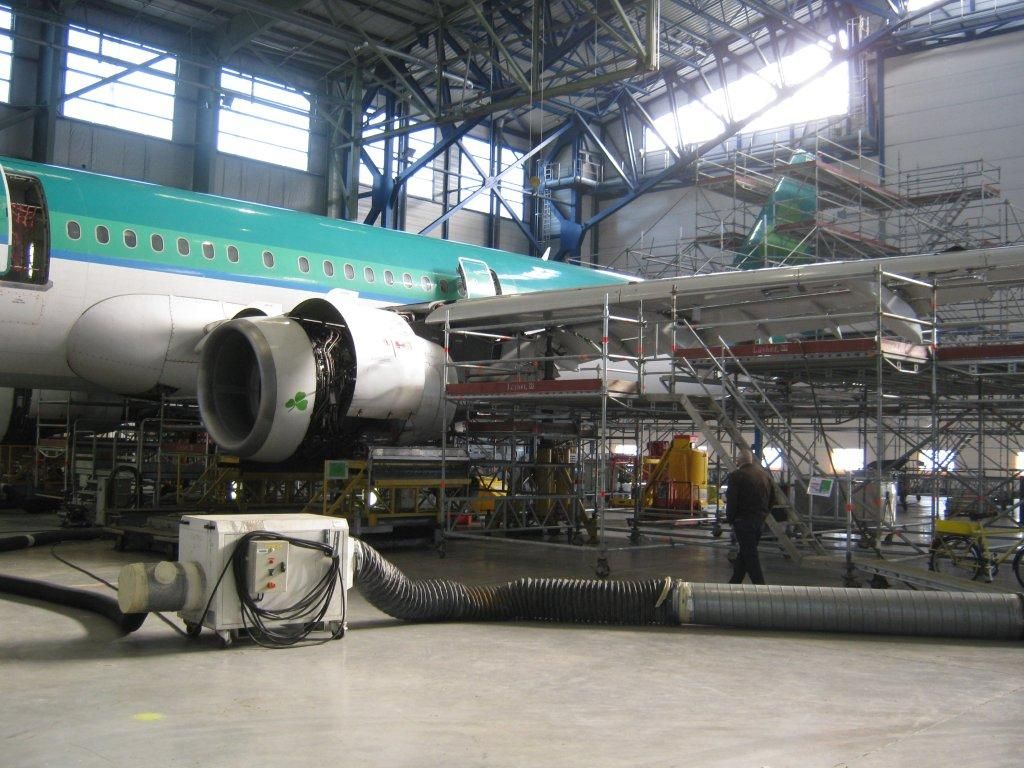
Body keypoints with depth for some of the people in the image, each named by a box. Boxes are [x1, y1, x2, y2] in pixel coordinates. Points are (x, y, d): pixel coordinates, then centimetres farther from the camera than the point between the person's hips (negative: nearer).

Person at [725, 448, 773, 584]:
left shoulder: (737, 475, -13)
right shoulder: (765, 475, 9)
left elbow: (731, 500, -15)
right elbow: (770, 500, 12)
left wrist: (730, 519, -2)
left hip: (743, 521, -7)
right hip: (760, 520, 7)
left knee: (749, 554, -2)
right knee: (744, 552, 16)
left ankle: (759, 585, -4)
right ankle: (735, 581, 24)